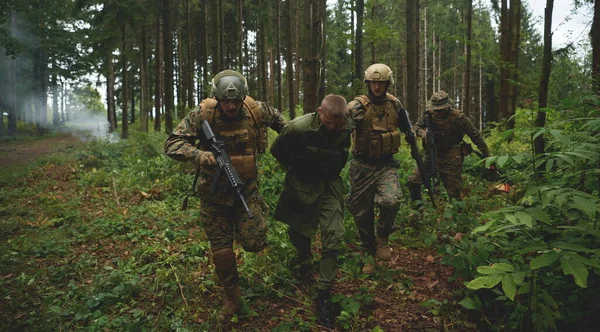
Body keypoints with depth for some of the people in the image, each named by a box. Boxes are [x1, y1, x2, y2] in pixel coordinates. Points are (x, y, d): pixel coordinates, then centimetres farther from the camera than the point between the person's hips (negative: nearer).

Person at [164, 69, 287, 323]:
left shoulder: (256, 110, -11)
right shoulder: (202, 115, -18)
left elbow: (276, 117, 13)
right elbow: (172, 144, -18)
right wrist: (198, 155, -36)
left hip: (246, 187, 1)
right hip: (214, 191, -1)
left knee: (254, 243, -8)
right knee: (221, 250, 6)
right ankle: (232, 298, 28)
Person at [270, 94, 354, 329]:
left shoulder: (346, 128, -12)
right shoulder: (298, 128, -25)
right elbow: (277, 150, -6)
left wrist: (333, 173, 8)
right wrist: (296, 170, -1)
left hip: (329, 185, 2)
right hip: (301, 186, -2)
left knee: (333, 237, -8)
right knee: (298, 231, 12)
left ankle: (323, 296, 1)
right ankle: (305, 262, 48)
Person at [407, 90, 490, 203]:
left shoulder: (458, 117, -16)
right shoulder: (429, 114, -8)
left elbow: (475, 135, -7)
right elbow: (417, 126, 8)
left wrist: (487, 155, -3)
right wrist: (421, 132, -18)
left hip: (452, 160, -3)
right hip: (432, 155, 3)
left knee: (454, 193, 3)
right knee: (413, 181, -3)